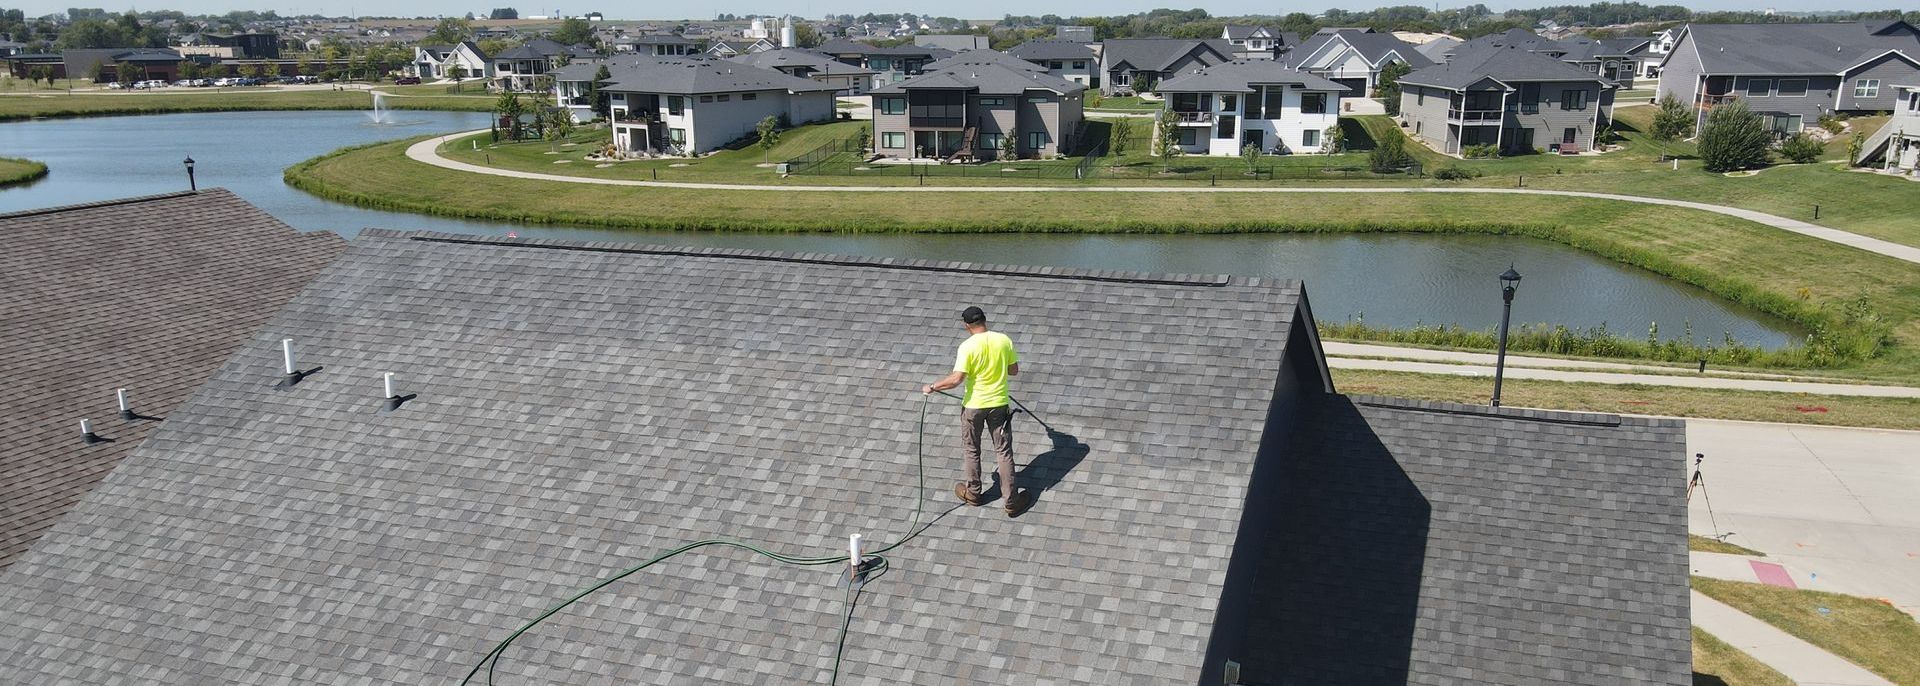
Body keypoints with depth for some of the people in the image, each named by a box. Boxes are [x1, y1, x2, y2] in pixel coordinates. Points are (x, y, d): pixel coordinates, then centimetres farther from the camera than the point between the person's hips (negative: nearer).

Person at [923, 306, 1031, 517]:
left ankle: (973, 493, 33)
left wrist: (932, 387, -9)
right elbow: (1014, 371, 3)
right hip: (999, 404, 3)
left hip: (974, 405, -2)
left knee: (971, 450, 18)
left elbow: (957, 379, -22)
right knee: (1004, 451, 10)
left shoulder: (968, 347, -18)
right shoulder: (1004, 340, -7)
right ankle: (1011, 501, 13)